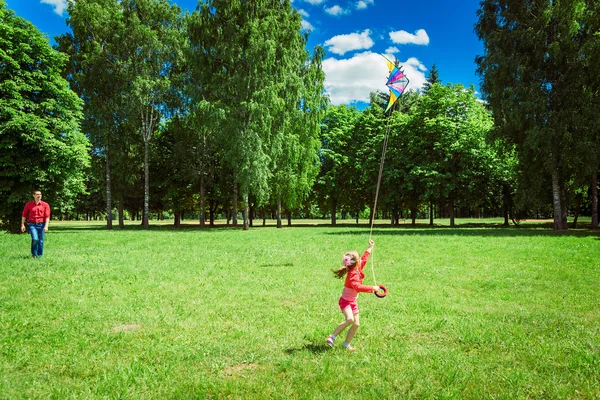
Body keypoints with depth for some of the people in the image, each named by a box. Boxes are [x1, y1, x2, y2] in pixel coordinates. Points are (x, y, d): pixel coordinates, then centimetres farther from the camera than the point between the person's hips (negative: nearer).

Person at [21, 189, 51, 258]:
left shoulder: (45, 205, 2)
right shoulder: (29, 204, 5)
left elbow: (47, 216, -4)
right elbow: (24, 215, 10)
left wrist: (46, 226, -13)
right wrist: (22, 225, 4)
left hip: (41, 225, 1)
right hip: (32, 225, -1)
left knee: (41, 241, 5)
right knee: (35, 239, -17)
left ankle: (39, 255, 21)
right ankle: (34, 254, 5)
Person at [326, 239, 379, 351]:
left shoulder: (357, 269, 2)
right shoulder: (353, 274, -24)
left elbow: (364, 259, 20)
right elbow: (358, 287, -37)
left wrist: (370, 248, 27)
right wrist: (372, 288, -34)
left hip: (353, 302, 9)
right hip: (345, 301, -9)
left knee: (356, 324, 5)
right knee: (349, 319, -30)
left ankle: (347, 344, 19)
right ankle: (332, 337, -15)